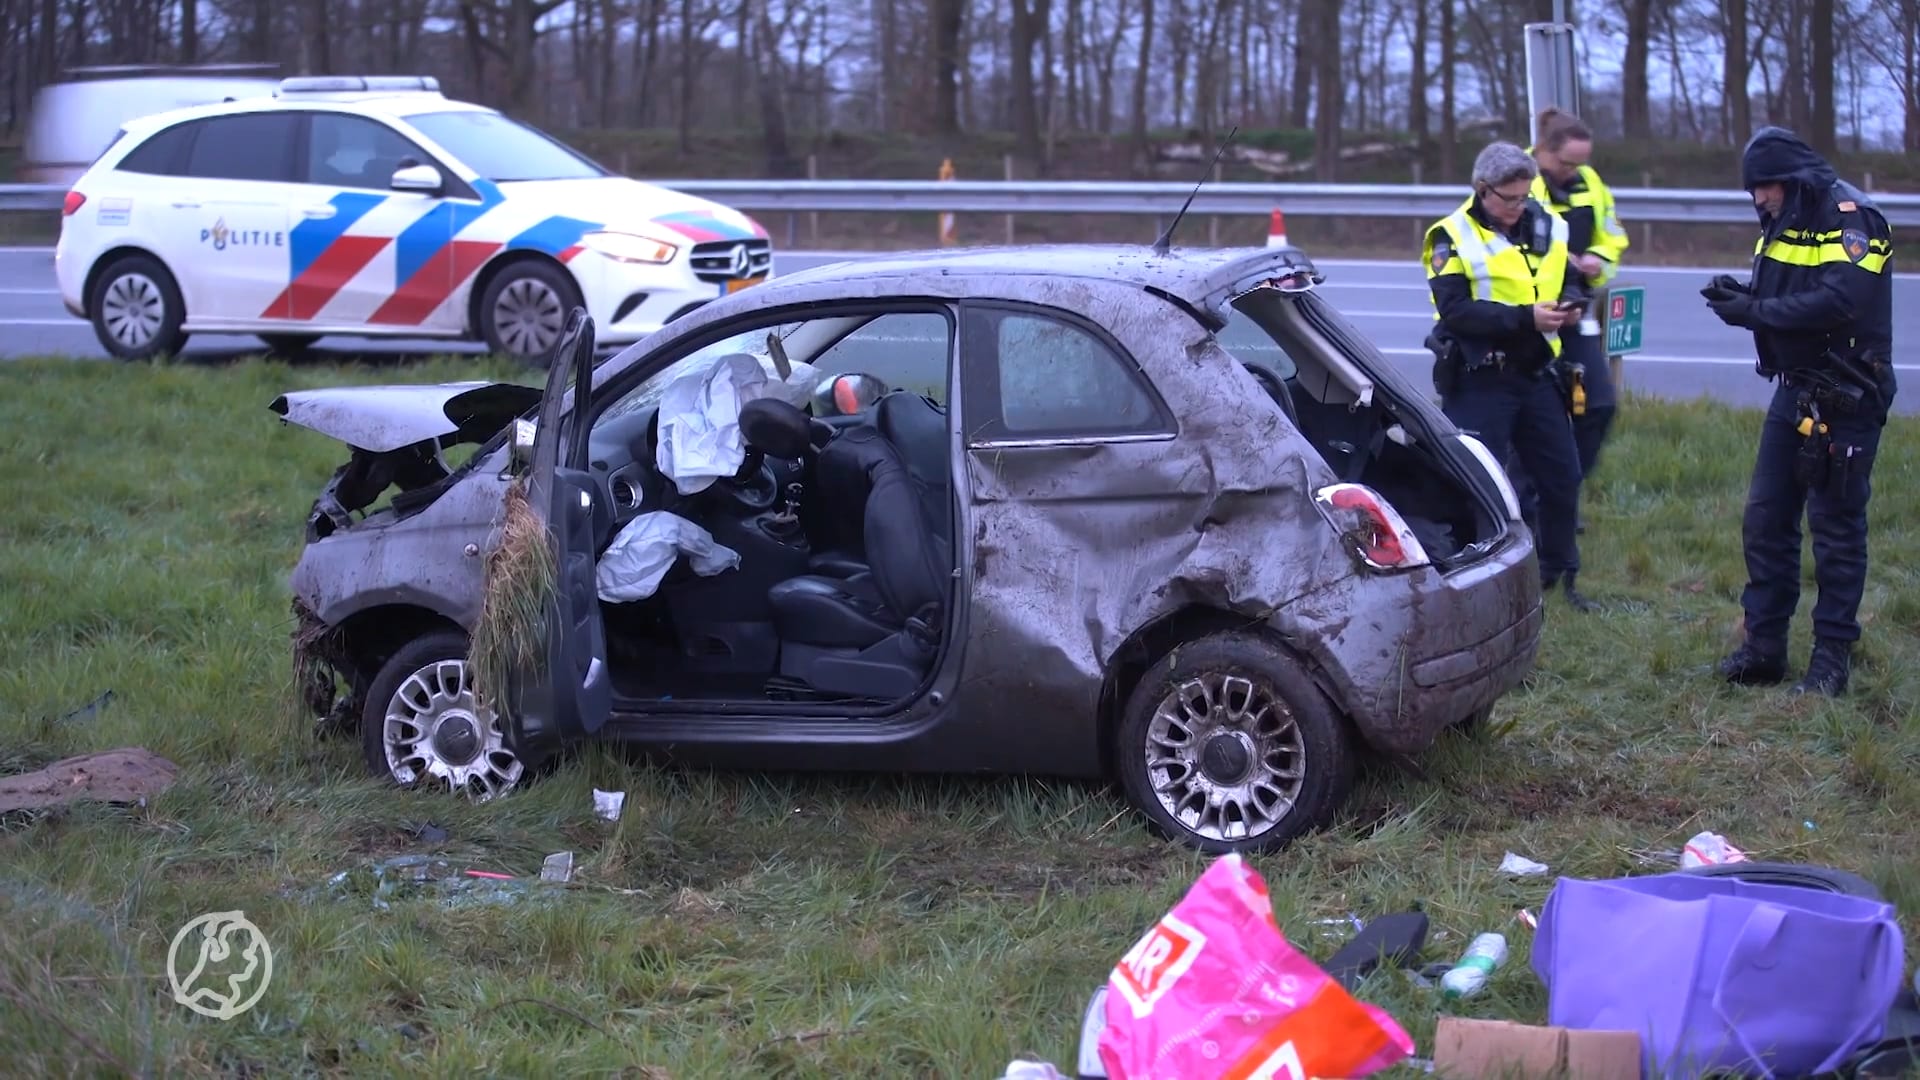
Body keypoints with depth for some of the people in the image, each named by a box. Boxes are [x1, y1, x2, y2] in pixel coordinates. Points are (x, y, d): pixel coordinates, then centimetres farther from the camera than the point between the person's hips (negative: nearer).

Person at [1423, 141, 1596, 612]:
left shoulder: (1547, 226, 7)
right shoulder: (1453, 237, -10)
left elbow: (1567, 277, 20)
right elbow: (1455, 311, -19)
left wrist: (1570, 302, -5)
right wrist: (1525, 317, -25)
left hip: (1535, 375, 6)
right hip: (1478, 381, -6)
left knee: (1563, 476, 10)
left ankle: (1559, 574, 25)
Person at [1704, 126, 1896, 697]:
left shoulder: (1849, 216, -16)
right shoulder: (1786, 221, 12)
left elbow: (1840, 301, -29)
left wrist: (1755, 310, -24)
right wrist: (1741, 297, -8)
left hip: (1845, 398, -9)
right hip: (1795, 390, 9)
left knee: (1836, 527, -1)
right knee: (1765, 519, 8)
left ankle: (1832, 659, 6)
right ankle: (1764, 647, 16)